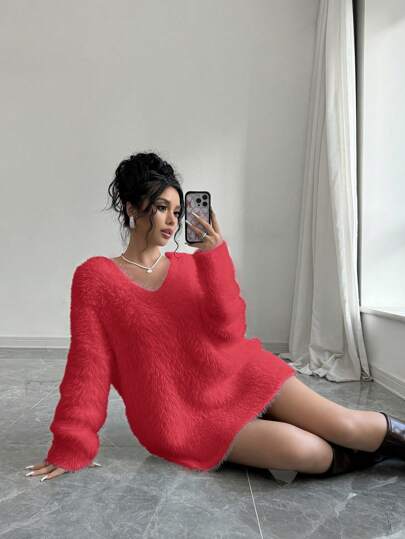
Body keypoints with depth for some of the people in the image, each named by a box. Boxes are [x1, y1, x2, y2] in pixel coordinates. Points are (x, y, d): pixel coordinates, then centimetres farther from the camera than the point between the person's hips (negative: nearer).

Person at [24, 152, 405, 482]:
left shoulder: (190, 265, 4)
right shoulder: (95, 277, -4)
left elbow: (230, 331, -7)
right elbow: (88, 362, -5)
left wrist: (214, 257, -16)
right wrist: (72, 447, -6)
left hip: (240, 374, 3)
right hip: (186, 415, -3)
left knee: (346, 426, -11)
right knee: (303, 451, -21)